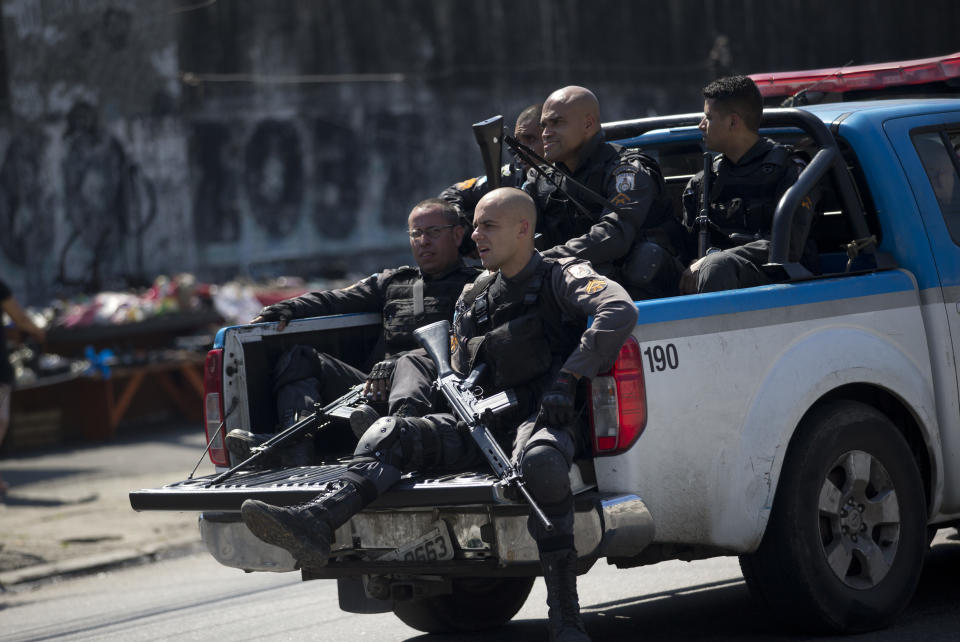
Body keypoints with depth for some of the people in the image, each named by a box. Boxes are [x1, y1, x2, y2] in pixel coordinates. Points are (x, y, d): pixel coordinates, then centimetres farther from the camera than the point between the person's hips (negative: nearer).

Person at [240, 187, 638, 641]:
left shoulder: (561, 277, 2)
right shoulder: (472, 299, 21)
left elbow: (620, 312, -17)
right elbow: (457, 376, 28)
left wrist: (568, 377, -23)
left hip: (544, 418, -7)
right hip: (486, 424, 7)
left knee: (539, 459, -42)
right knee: (390, 433, -14)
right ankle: (316, 523, -40)